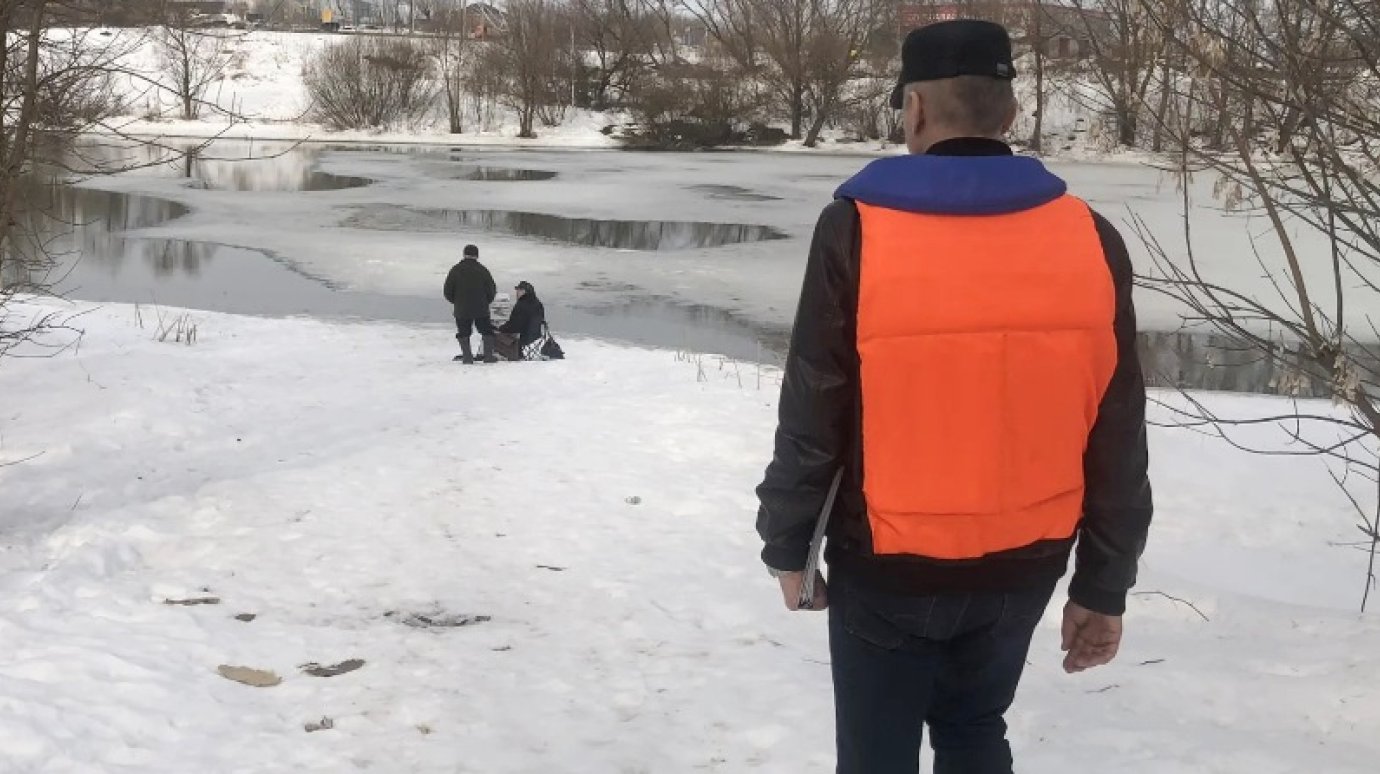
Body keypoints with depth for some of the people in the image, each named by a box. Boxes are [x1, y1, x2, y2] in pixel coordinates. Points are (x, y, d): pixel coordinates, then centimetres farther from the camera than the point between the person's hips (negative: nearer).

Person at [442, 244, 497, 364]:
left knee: (463, 333, 12)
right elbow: (491, 292, 0)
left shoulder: (455, 270, -4)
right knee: (487, 331, 12)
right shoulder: (483, 270, -3)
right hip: (481, 309, 0)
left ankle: (467, 356, 5)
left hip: (461, 310, 0)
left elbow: (448, 292, -1)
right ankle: (488, 355, 6)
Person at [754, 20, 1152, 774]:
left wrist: (786, 544, 4)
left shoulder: (858, 230, -15)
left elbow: (811, 417, -11)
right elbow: (1117, 440, -3)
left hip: (889, 568, -3)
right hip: (1021, 568, 3)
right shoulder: (1089, 240, -6)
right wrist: (1104, 586, 7)